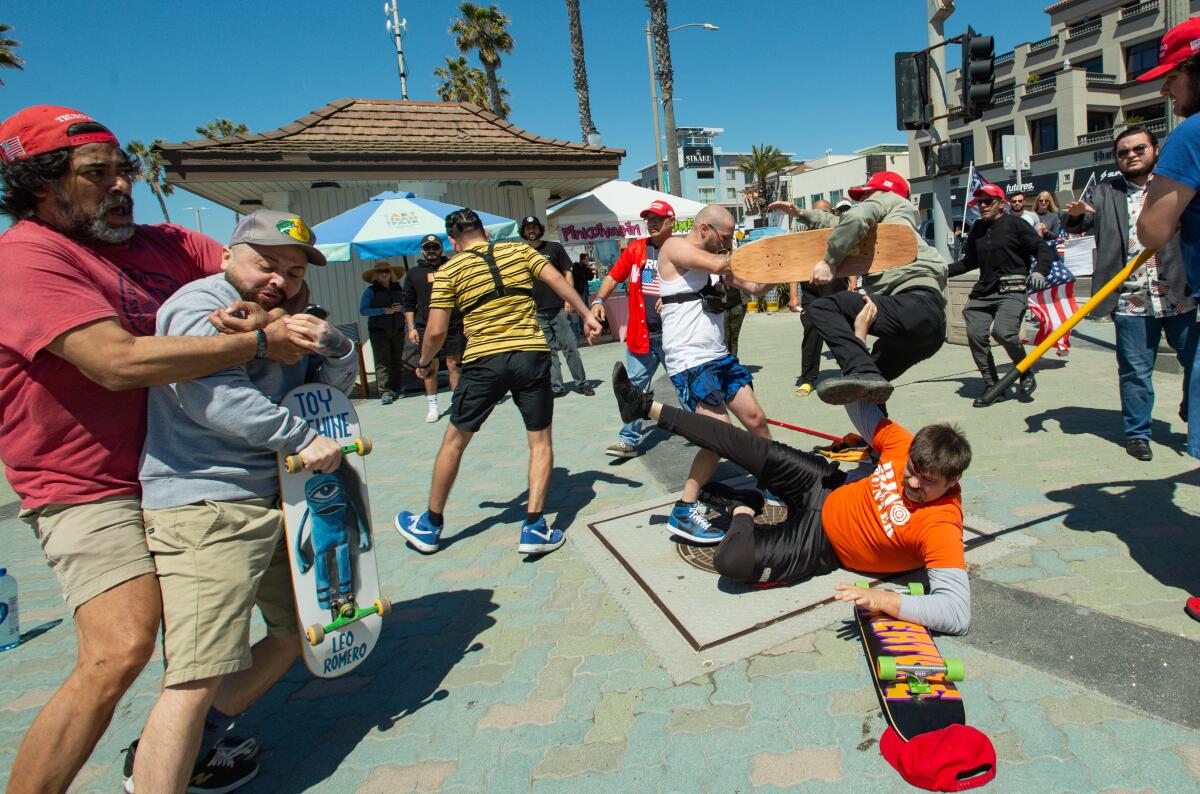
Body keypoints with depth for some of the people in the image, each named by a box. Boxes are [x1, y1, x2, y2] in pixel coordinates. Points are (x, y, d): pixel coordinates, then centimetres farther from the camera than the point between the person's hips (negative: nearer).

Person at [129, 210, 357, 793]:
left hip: (277, 501, 10)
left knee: (299, 632, 19)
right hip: (206, 505, -9)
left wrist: (331, 345, -6)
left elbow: (338, 381, 15)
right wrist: (302, 438, -19)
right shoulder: (198, 307, -8)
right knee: (199, 678, -14)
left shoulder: (282, 317, 21)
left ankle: (199, 743, 33)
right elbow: (218, 396, -23)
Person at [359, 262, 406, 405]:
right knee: (382, 362, -10)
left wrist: (400, 308, -6)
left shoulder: (398, 289, 11)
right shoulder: (371, 291, -1)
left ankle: (395, 389, 14)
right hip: (379, 331, -4)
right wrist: (384, 310, -15)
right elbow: (363, 310, -8)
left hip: (398, 330, 4)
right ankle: (385, 392, -13)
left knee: (396, 361, 6)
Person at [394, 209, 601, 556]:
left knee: (454, 441, 15)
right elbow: (558, 280, -1)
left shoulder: (449, 270, 5)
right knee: (540, 442, 13)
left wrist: (424, 363, 16)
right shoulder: (520, 250, 11)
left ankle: (431, 525, 28)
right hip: (532, 355, 1)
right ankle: (534, 528, 4)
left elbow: (435, 331, 0)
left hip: (484, 361, -1)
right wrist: (587, 316, 2)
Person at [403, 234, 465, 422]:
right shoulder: (414, 273, 11)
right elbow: (408, 303, 12)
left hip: (453, 326, -1)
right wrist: (411, 328, 3)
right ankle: (433, 405, 12)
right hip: (425, 327, 1)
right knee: (430, 367, 3)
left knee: (453, 365, 2)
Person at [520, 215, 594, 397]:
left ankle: (582, 383, 5)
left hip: (558, 307, -2)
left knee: (570, 346, -3)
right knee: (548, 351, 5)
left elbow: (567, 273, 4)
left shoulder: (554, 248, 6)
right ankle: (555, 387, 11)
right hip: (536, 311, 2)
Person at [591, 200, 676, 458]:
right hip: (640, 334, 3)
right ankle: (630, 439, 12)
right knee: (634, 386, 4)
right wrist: (598, 300, -4)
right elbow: (614, 276, 11)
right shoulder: (635, 249, 9)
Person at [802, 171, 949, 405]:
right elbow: (837, 225, 37)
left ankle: (861, 371, -34)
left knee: (823, 307, -17)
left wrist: (829, 260, -6)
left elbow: (856, 217, -9)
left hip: (914, 308, -9)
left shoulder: (889, 200, 14)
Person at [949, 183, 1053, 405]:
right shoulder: (978, 229, 16)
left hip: (1012, 290, -6)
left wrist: (1040, 271, -19)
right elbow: (969, 261, 26)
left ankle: (1026, 372, 3)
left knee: (1002, 331, -25)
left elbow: (1043, 250, -1)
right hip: (983, 291, 6)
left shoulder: (1015, 224, 0)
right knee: (975, 335, -7)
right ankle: (991, 385, 5)